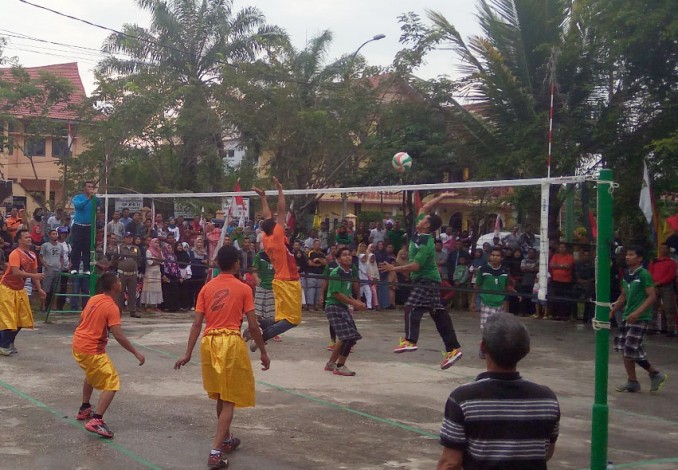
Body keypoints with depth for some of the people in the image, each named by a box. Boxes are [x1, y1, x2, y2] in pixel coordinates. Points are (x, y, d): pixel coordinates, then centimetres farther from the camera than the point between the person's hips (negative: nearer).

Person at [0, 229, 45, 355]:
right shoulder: (15, 254, -21)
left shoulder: (32, 255, 4)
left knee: (22, 318, 9)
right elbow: (16, 272, -33)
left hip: (20, 289, 8)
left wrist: (39, 289, 2)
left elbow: (34, 273, 10)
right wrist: (34, 275, -37)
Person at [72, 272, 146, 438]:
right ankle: (96, 421, -20)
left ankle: (84, 409, 45)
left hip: (77, 344, 9)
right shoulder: (112, 307, -16)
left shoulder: (94, 299, 7)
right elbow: (119, 336, -23)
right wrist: (136, 353, -17)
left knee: (92, 374, 34)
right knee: (112, 383, -9)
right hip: (92, 350, -9)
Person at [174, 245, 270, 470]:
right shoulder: (243, 288, -2)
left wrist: (188, 354, 8)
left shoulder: (206, 288, 7)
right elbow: (253, 326, -3)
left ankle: (226, 439, 40)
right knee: (229, 400, 1)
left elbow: (197, 324, 4)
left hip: (208, 342, 4)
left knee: (220, 396, 22)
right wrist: (263, 352, 8)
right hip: (231, 342, -4)